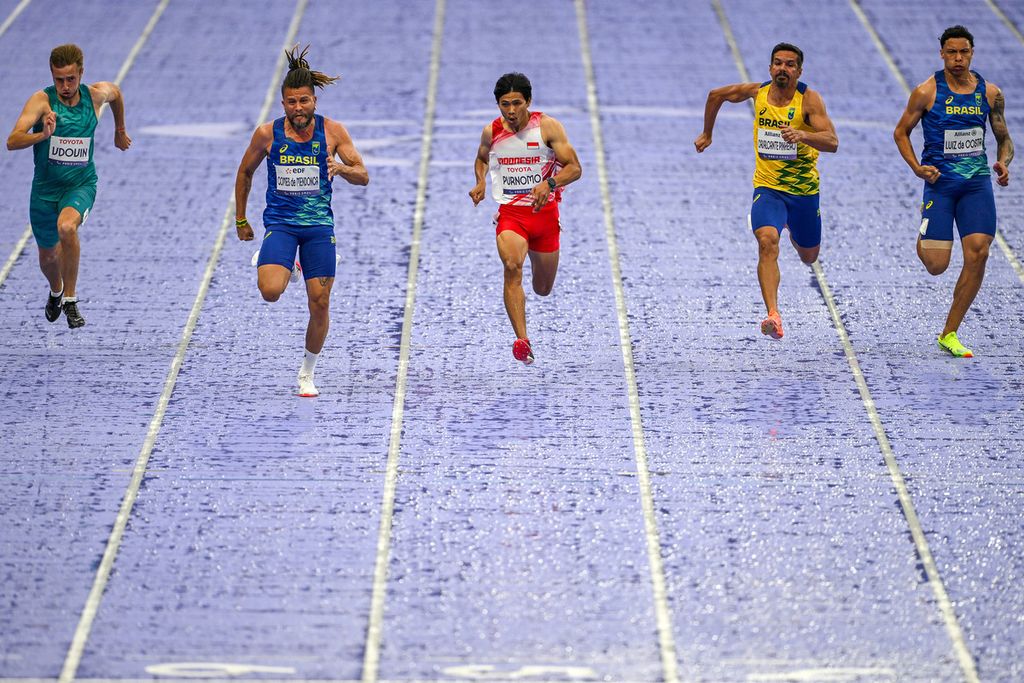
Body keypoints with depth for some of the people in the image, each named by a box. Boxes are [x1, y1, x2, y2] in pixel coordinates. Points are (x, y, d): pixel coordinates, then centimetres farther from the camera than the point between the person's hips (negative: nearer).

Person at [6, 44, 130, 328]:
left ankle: (70, 299, -18)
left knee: (66, 227, -33)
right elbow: (12, 141, -28)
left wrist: (120, 131, 31)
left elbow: (116, 91, 20)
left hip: (81, 184, -1)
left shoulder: (96, 95, -7)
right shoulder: (42, 101, -17)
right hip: (46, 186, 1)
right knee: (48, 256, 17)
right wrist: (42, 135, -45)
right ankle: (56, 291, 53)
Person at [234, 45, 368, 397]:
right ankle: (284, 269, 14)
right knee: (270, 291, -24)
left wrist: (342, 168, -26)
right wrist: (240, 220, 14)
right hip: (280, 222, -1)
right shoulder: (267, 134, -5)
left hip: (318, 225, 1)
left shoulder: (332, 131, -5)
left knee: (320, 302, 0)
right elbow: (245, 172, 11)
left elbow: (363, 176, -3)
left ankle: (307, 373, 20)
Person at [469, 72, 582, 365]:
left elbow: (574, 168, -10)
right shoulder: (492, 132, 0)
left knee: (543, 290, 14)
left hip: (544, 211, 0)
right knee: (512, 267, -31)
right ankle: (521, 340, -40)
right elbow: (482, 158, 23)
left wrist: (550, 183, -30)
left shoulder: (548, 127, -8)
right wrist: (481, 183, 2)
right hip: (510, 213, 0)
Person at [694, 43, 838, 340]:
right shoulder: (757, 92, -4)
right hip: (767, 188, 0)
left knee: (809, 257, 20)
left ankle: (791, 228, 58)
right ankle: (773, 315, -38)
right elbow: (716, 95, 16)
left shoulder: (809, 99, -15)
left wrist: (801, 135, -45)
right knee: (767, 242, -28)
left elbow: (832, 142, -28)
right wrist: (707, 134, 24)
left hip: (804, 191, 0)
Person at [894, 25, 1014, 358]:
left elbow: (1004, 138, 14)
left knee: (978, 255, -11)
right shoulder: (927, 92, -6)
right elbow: (901, 132, 4)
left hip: (977, 183, 3)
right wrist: (917, 168, -11)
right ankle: (923, 239, 31)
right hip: (940, 182, -3)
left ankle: (949, 335, 1)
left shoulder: (990, 93, 4)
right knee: (936, 265, -9)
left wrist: (1003, 163, -7)